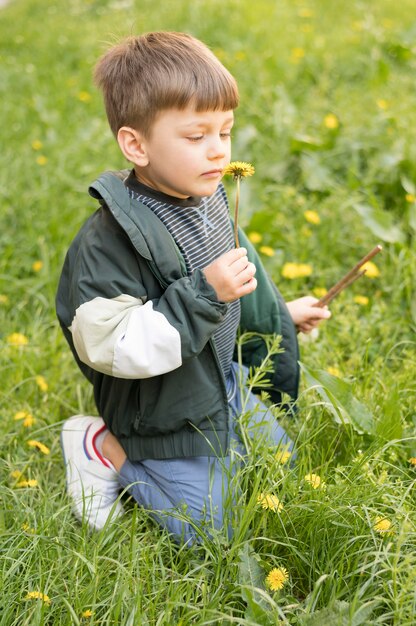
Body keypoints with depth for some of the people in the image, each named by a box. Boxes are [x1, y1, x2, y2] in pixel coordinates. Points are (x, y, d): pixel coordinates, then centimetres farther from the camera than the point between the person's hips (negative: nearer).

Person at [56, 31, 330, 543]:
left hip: (228, 388, 8)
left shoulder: (206, 198, -3)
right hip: (167, 418, -8)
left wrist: (278, 315, 28)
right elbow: (112, 345, -33)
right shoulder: (109, 240, -31)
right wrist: (204, 294, -37)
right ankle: (106, 449, 11)